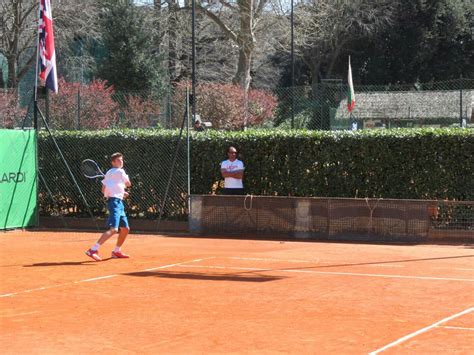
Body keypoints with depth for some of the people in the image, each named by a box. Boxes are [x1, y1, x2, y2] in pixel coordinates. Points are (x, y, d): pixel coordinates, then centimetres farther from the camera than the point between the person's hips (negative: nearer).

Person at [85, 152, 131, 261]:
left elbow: (103, 190, 20)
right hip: (115, 202, -10)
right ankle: (93, 250, -30)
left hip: (119, 203, 10)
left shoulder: (108, 173, 18)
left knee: (125, 229, 17)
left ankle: (116, 252, 28)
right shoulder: (120, 172, -6)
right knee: (113, 229, -21)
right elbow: (128, 184, 6)